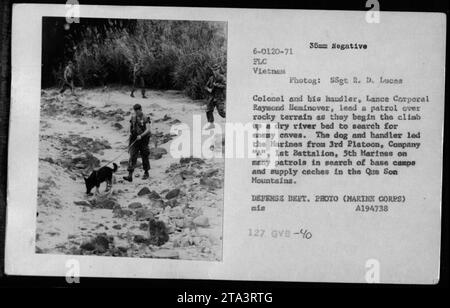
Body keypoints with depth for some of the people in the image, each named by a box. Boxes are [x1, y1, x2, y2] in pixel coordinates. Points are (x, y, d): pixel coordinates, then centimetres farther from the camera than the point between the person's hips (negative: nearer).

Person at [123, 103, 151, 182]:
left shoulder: (145, 119, -9)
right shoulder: (133, 117, 5)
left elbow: (148, 130, -18)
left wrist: (141, 135, -30)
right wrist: (130, 135, 16)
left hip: (143, 140, -3)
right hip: (134, 140, 3)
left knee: (144, 157, 9)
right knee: (132, 157, -7)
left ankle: (146, 173, 28)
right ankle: (130, 176, -13)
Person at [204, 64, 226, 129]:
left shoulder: (222, 77, -7)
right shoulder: (211, 78, 10)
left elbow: (225, 85, -21)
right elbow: (206, 86, 19)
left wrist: (216, 85, -21)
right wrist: (208, 89, -2)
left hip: (219, 97, -6)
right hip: (212, 97, 6)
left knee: (221, 112, -13)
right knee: (208, 110, 4)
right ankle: (211, 124, 14)